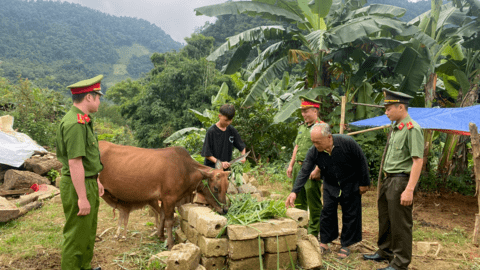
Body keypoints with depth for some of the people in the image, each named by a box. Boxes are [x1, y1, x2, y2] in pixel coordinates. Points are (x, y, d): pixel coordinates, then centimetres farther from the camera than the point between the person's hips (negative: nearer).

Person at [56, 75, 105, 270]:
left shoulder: (83, 121, 11)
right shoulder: (75, 123, -22)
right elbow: (74, 163, -25)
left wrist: (96, 181, 24)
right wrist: (82, 198, -24)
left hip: (87, 182, 11)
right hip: (78, 186, -11)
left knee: (88, 230, 22)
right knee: (77, 234, 2)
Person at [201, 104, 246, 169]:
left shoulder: (232, 130, 2)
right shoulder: (211, 131, -12)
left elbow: (242, 146, 13)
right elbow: (207, 154, -11)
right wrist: (220, 163, -21)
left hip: (227, 167, 4)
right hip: (212, 168, -4)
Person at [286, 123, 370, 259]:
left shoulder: (347, 142, -28)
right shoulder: (313, 152, -21)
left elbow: (361, 162, -15)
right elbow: (304, 172, -21)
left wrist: (364, 183, -10)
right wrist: (294, 192, -32)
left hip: (351, 184, -2)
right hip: (330, 185, 2)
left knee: (350, 214, 3)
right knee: (327, 212, 1)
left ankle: (345, 245, 16)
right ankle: (324, 243, 15)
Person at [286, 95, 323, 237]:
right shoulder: (302, 127, 16)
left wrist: (317, 169, -21)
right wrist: (291, 165, 16)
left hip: (312, 168, -8)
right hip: (298, 167, 8)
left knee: (313, 201, -1)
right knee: (299, 199, 14)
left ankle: (313, 232, 10)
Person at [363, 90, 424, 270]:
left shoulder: (412, 129, -16)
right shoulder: (395, 128, 13)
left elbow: (418, 161, -21)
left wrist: (409, 190, -24)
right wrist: (386, 180, 16)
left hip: (401, 181, -9)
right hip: (389, 180, 9)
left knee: (400, 224, 1)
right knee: (385, 219, 19)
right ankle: (385, 252, 36)